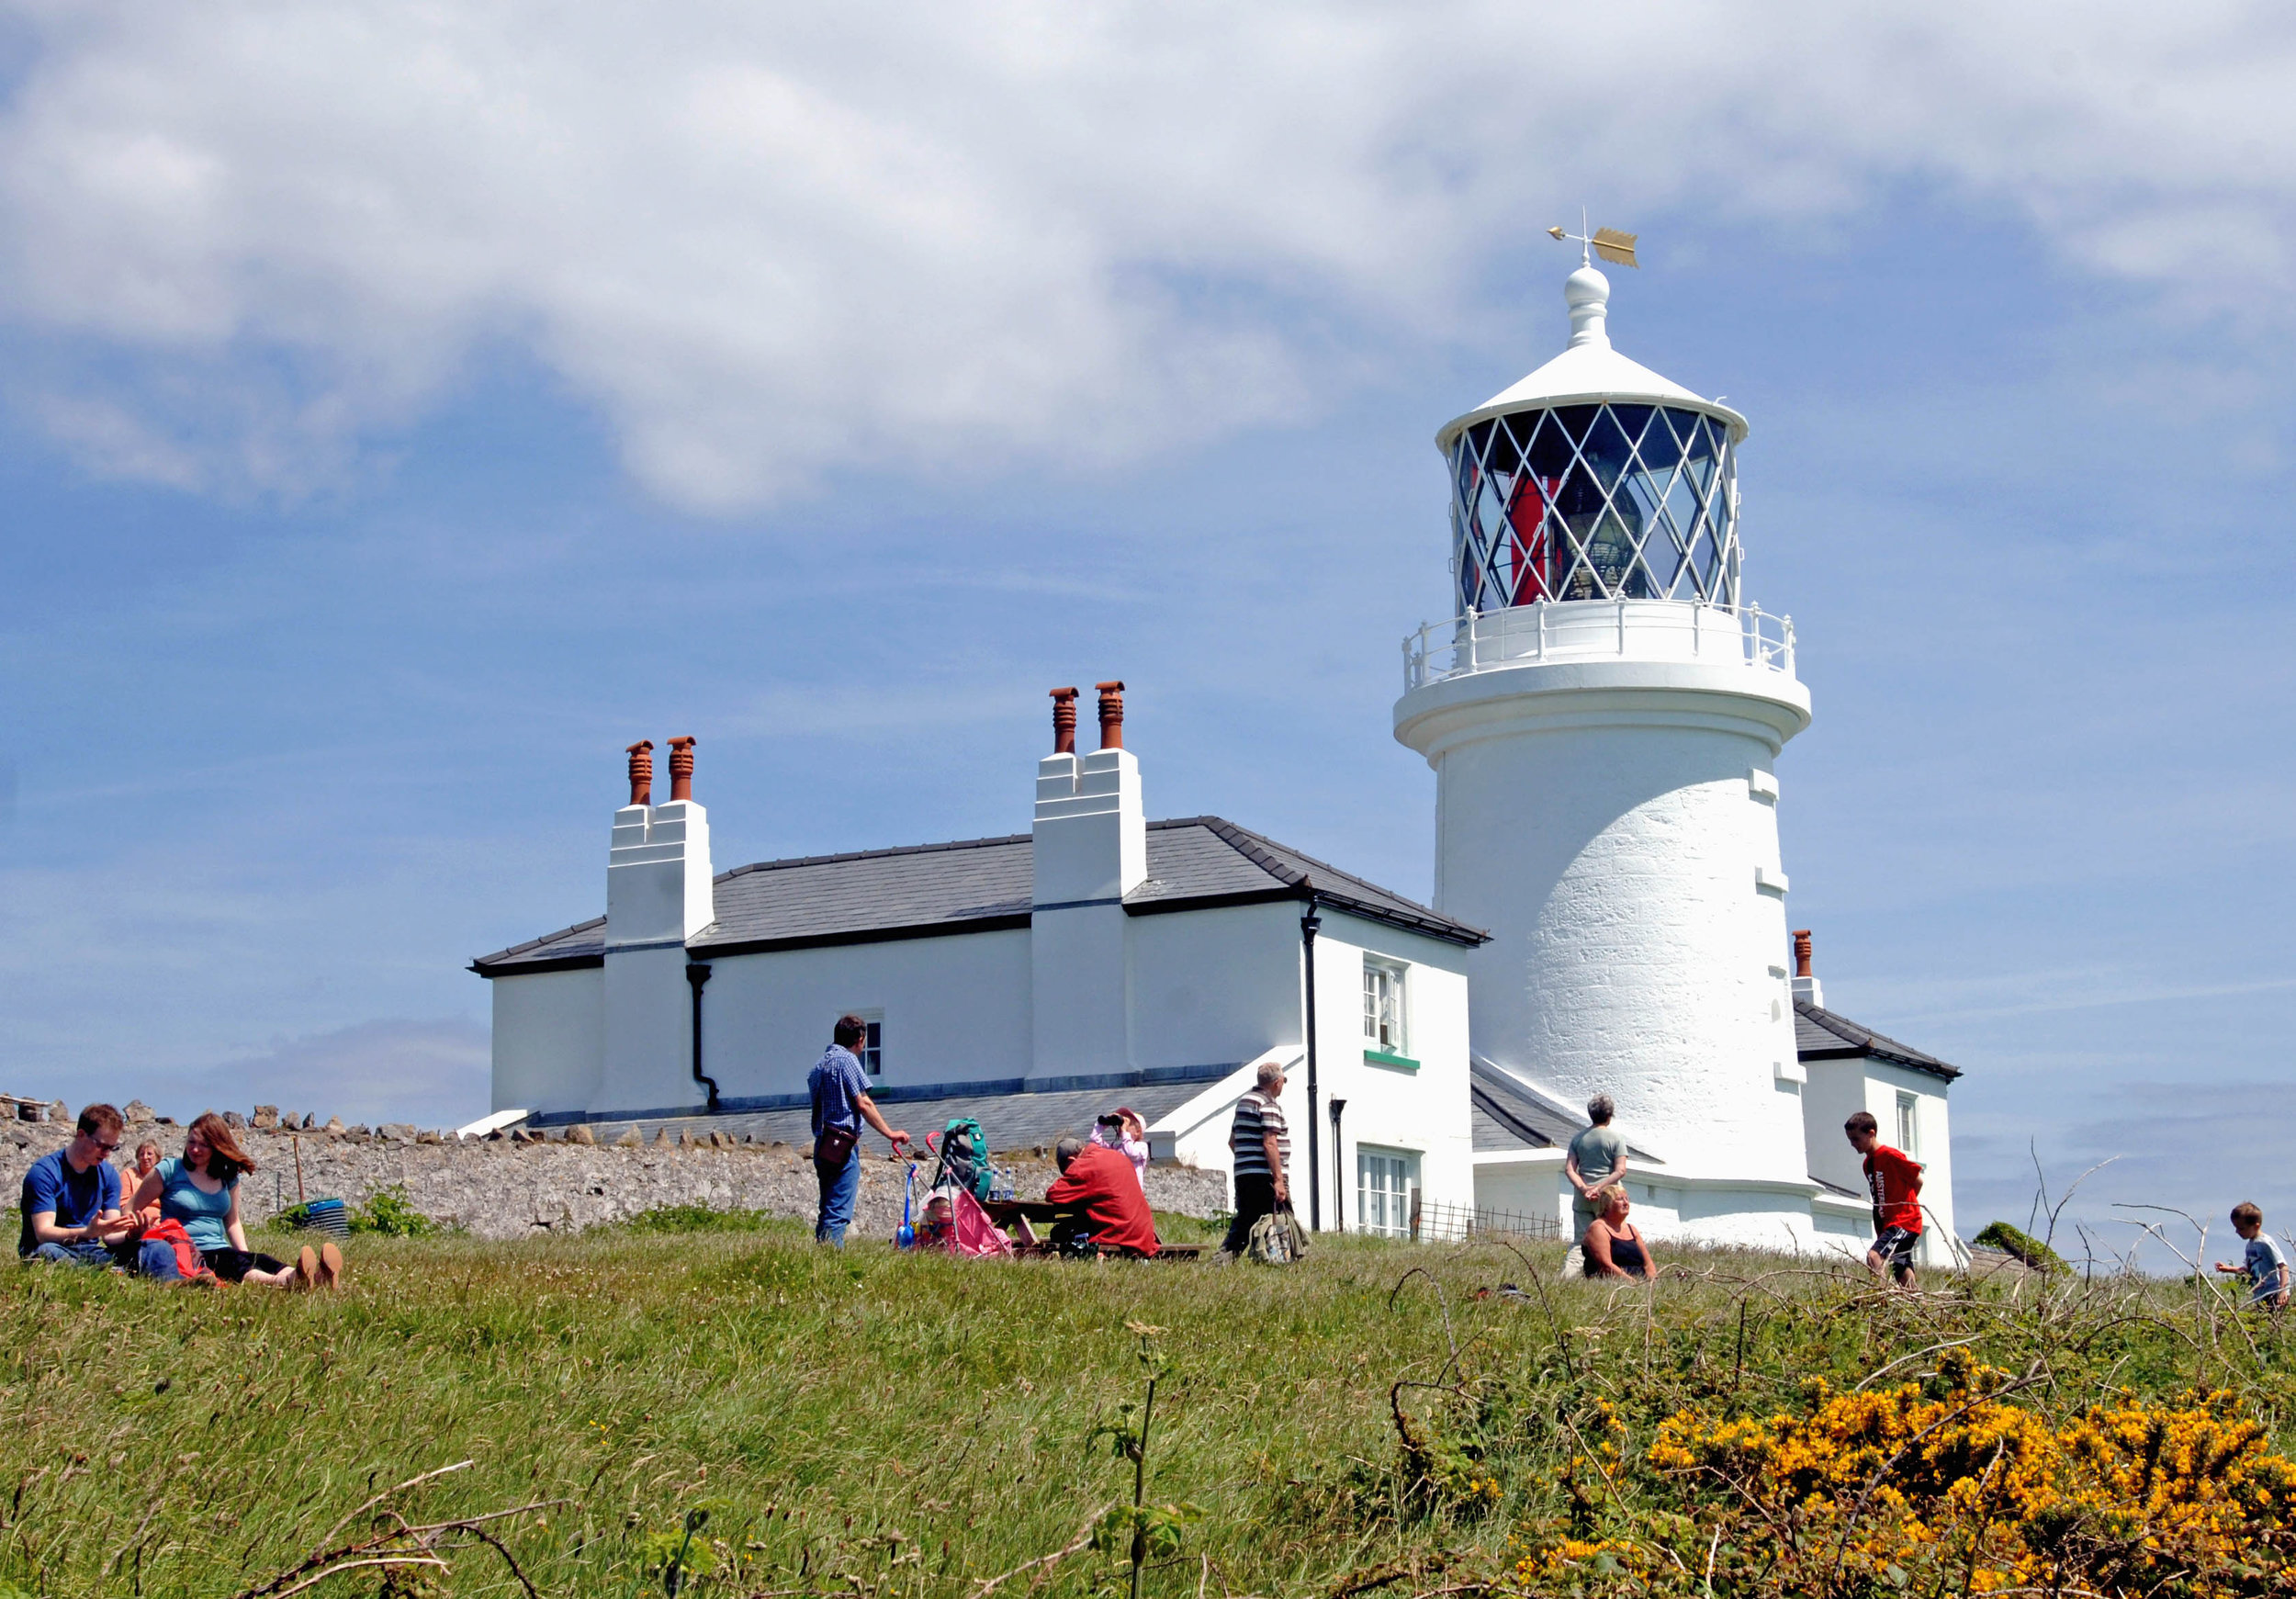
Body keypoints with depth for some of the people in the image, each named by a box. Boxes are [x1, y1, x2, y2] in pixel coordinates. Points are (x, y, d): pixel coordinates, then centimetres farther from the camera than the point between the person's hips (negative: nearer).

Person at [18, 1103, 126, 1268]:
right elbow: (43, 1233, -20)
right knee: (48, 1252, -42)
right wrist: (87, 1232, -37)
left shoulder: (108, 1175, 9)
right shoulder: (45, 1171, -9)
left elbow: (110, 1234, 2)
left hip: (88, 1254, 5)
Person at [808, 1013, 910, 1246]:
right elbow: (863, 1104, -14)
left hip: (823, 1146, 9)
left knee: (827, 1210, 13)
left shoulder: (819, 1064, 19)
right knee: (839, 1212, -11)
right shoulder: (847, 1060, -7)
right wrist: (889, 1133, -11)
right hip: (843, 1146, -9)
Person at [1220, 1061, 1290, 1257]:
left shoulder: (1243, 1102, 18)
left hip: (1243, 1174, 8)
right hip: (1265, 1175, -8)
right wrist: (1278, 1180, -19)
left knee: (1244, 1220, 11)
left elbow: (1232, 1141, 23)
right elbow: (1269, 1144, -18)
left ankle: (1226, 1255, 1)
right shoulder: (1269, 1104, -9)